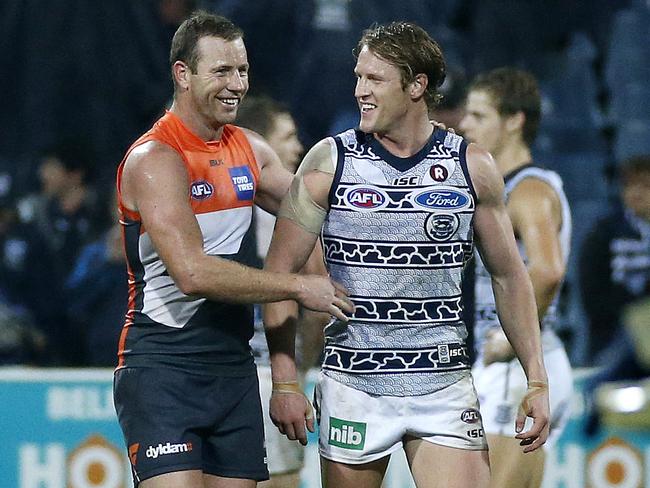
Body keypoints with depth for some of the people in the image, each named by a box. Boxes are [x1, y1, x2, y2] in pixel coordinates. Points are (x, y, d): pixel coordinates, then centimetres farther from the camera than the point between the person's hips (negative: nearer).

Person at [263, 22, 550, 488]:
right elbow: (281, 270, 0)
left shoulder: (474, 167, 2)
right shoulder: (330, 162, -2)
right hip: (353, 387, -1)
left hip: (445, 387, 1)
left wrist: (537, 381, 6)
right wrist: (285, 382, -7)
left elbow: (510, 277, 11)